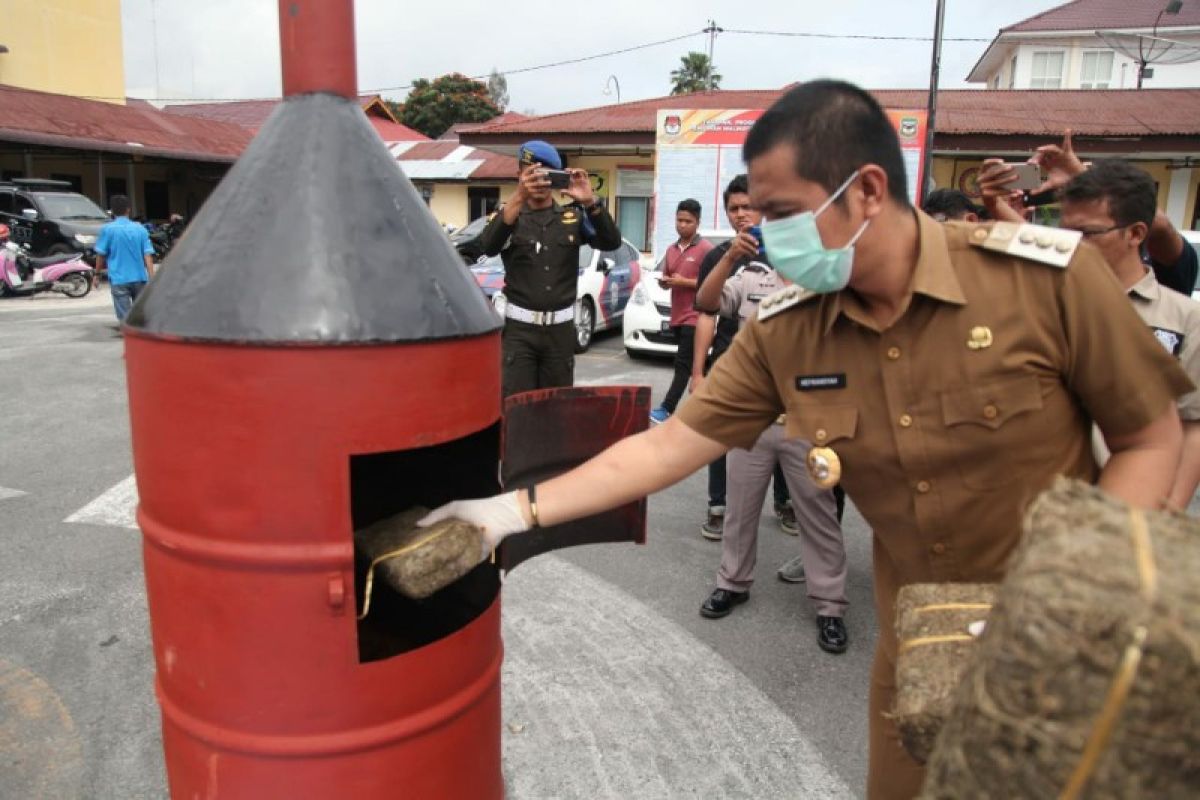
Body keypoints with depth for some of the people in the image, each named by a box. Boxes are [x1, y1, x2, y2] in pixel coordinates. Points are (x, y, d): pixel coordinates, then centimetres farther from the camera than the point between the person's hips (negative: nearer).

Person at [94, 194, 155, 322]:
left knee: (125, 317, -1)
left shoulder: (107, 229, -3)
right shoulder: (140, 229, 3)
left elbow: (101, 254, -1)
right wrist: (152, 278, -4)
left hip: (119, 279, -2)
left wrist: (97, 274, 12)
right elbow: (148, 255, -3)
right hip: (139, 278, 3)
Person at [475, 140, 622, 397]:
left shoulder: (573, 216, 7)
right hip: (519, 327, -2)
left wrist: (590, 202, -22)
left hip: (561, 328, 3)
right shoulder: (511, 214, 1)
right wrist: (519, 197, -32)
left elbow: (612, 242, -6)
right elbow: (488, 246, -20)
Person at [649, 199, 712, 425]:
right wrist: (664, 282, -2)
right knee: (691, 365, 13)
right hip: (677, 316, 7)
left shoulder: (705, 249, -7)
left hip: (695, 317, -7)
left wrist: (684, 282, -17)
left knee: (683, 364, -10)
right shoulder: (671, 250, 15)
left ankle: (665, 410, -14)